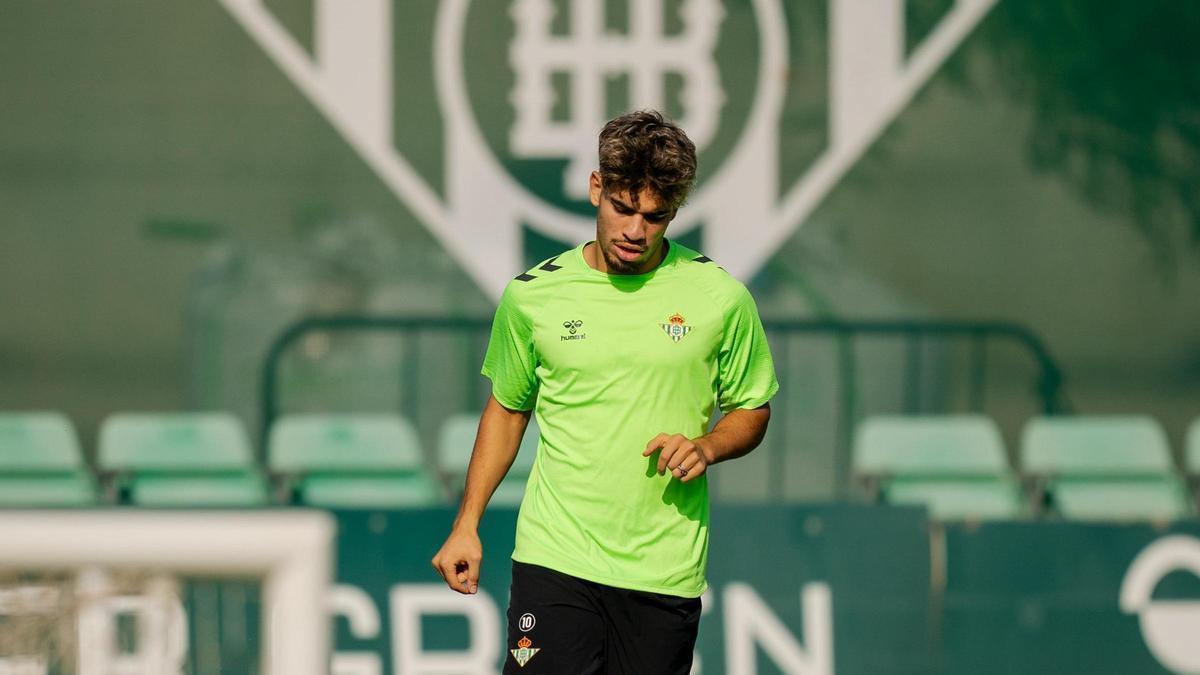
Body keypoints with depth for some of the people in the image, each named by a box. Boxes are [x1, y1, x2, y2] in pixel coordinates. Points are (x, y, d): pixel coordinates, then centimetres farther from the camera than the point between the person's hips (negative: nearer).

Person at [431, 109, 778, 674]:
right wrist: (466, 526, 11)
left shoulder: (720, 298, 0)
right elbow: (507, 410, 16)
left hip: (665, 575, 0)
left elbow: (751, 410, 13)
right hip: (554, 560, 0)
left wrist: (707, 447, -9)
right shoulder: (532, 295, 3)